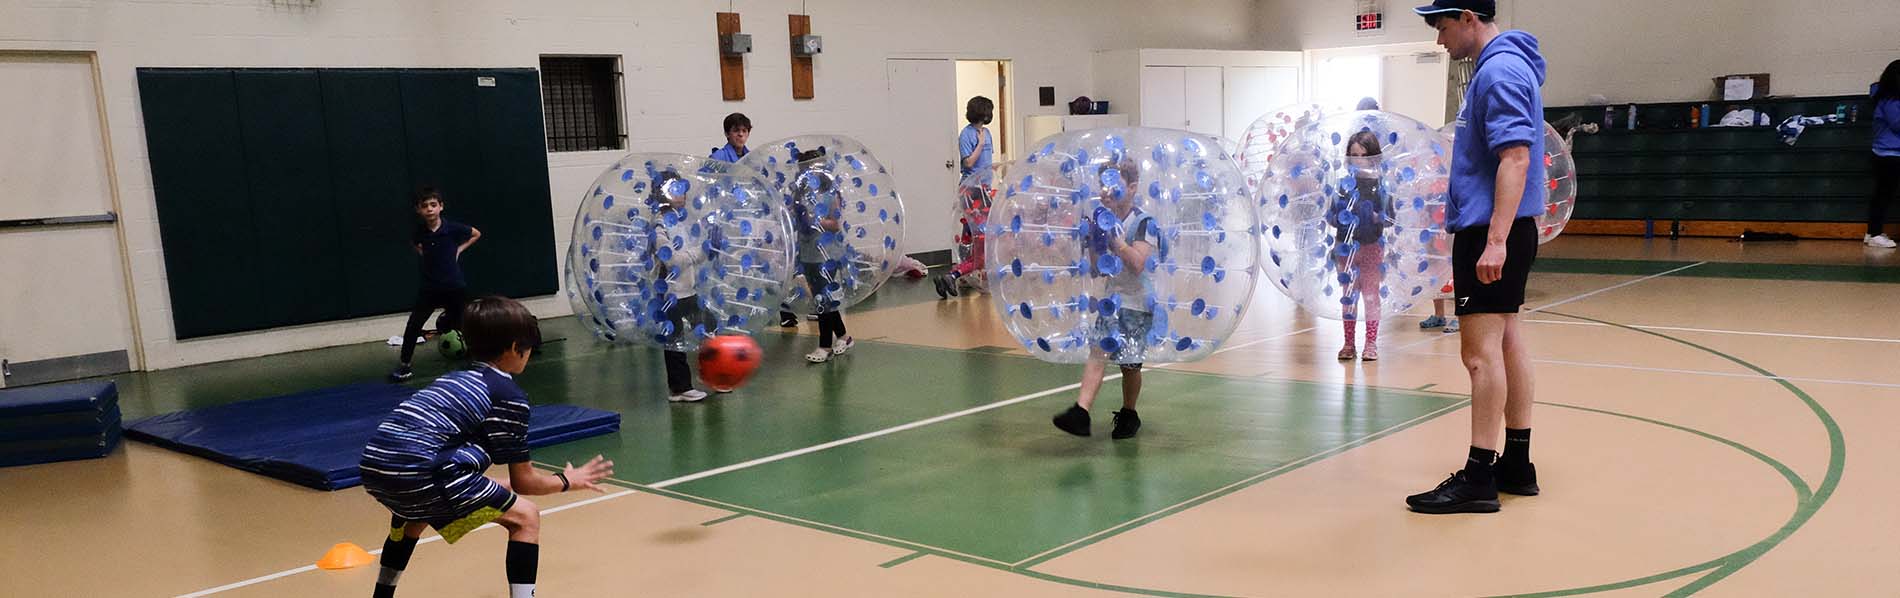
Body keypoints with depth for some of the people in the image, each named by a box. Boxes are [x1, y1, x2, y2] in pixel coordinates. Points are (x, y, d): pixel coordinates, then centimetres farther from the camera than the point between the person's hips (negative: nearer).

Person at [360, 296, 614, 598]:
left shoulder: (453, 379, 25)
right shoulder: (510, 395, 3)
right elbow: (523, 480, 8)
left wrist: (495, 487, 50)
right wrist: (566, 481, 27)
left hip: (374, 465, 9)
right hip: (420, 473, -9)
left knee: (414, 508, 42)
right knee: (526, 518, 3)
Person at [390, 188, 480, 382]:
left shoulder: (453, 228, -12)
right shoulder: (420, 231, -5)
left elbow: (476, 234, 7)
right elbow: (413, 242, 22)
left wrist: (459, 249, 1)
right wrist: (422, 252, 5)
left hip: (455, 286, -1)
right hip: (430, 286, 1)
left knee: (462, 324, 7)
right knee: (413, 324, -6)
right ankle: (405, 365, 3)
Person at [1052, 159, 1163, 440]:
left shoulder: (1143, 222, -11)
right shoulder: (1105, 221, 9)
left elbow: (1138, 264, -25)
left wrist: (1116, 237, -26)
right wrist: (1095, 244, -1)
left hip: (1137, 303, -5)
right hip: (1112, 300, 5)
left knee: (1130, 363, 5)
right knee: (1097, 352, -11)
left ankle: (1128, 415, 26)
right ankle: (1080, 412, -22)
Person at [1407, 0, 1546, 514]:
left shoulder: (1500, 70, -15)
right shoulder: (1501, 66, 16)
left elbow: (1515, 158, -24)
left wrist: (1495, 241, -28)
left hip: (1490, 233, -11)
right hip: (1496, 230, 11)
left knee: (1481, 349, -8)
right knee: (1505, 338, 14)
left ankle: (1479, 477, -4)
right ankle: (1517, 464, 22)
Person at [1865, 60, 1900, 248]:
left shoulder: (1884, 97, 12)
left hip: (1885, 154, 10)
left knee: (1881, 195, 11)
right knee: (1884, 195, -7)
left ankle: (1873, 233, 15)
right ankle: (1876, 235, -6)